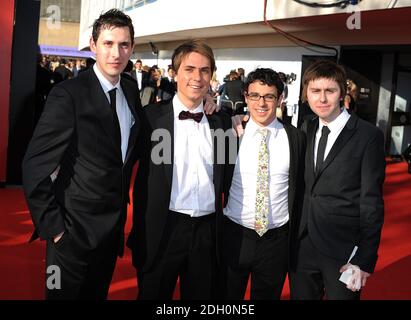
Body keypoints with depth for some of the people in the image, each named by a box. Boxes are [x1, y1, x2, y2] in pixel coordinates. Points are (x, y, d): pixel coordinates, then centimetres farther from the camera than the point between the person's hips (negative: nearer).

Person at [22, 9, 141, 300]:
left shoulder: (132, 91, 3)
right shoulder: (68, 94, -17)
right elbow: (34, 167, -17)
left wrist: (123, 197, 10)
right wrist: (52, 226, -16)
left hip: (114, 227, 6)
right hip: (76, 228, -6)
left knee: (98, 293, 22)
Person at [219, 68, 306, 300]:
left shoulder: (296, 138, -2)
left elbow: (300, 190, 4)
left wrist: (295, 238, 5)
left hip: (277, 239, 1)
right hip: (234, 236, 0)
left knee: (269, 295, 17)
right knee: (227, 295, 15)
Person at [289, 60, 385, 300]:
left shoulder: (369, 136, -9)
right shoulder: (306, 131, 6)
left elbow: (372, 203, -10)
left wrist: (365, 260, -12)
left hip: (344, 251, -4)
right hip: (303, 246, 4)